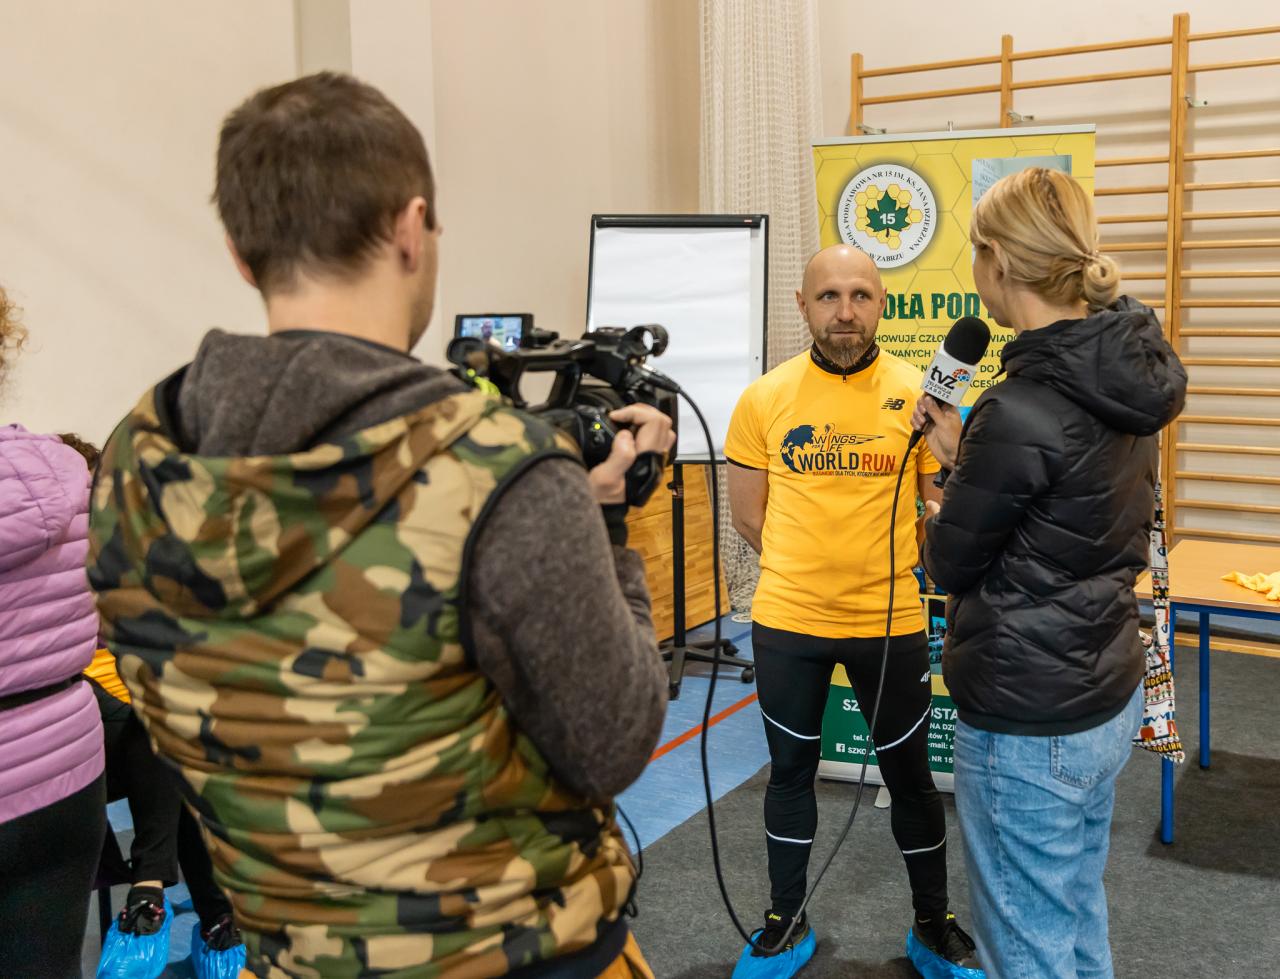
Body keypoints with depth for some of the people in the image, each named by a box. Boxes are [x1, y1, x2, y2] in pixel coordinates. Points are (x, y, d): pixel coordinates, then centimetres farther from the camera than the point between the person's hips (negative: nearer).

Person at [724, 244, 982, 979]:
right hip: (787, 621, 1)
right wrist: (810, 569, 2)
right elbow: (749, 517, 4)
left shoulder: (920, 393, -6)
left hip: (892, 622, -1)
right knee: (791, 770, 16)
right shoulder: (764, 399, -4)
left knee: (910, 774, 13)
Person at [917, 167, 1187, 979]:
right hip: (1109, 698, 9)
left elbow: (950, 564, -12)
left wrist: (955, 456, 2)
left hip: (1029, 728, -9)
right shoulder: (1128, 375, 1)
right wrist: (972, 454, 4)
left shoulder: (1020, 412, -25)